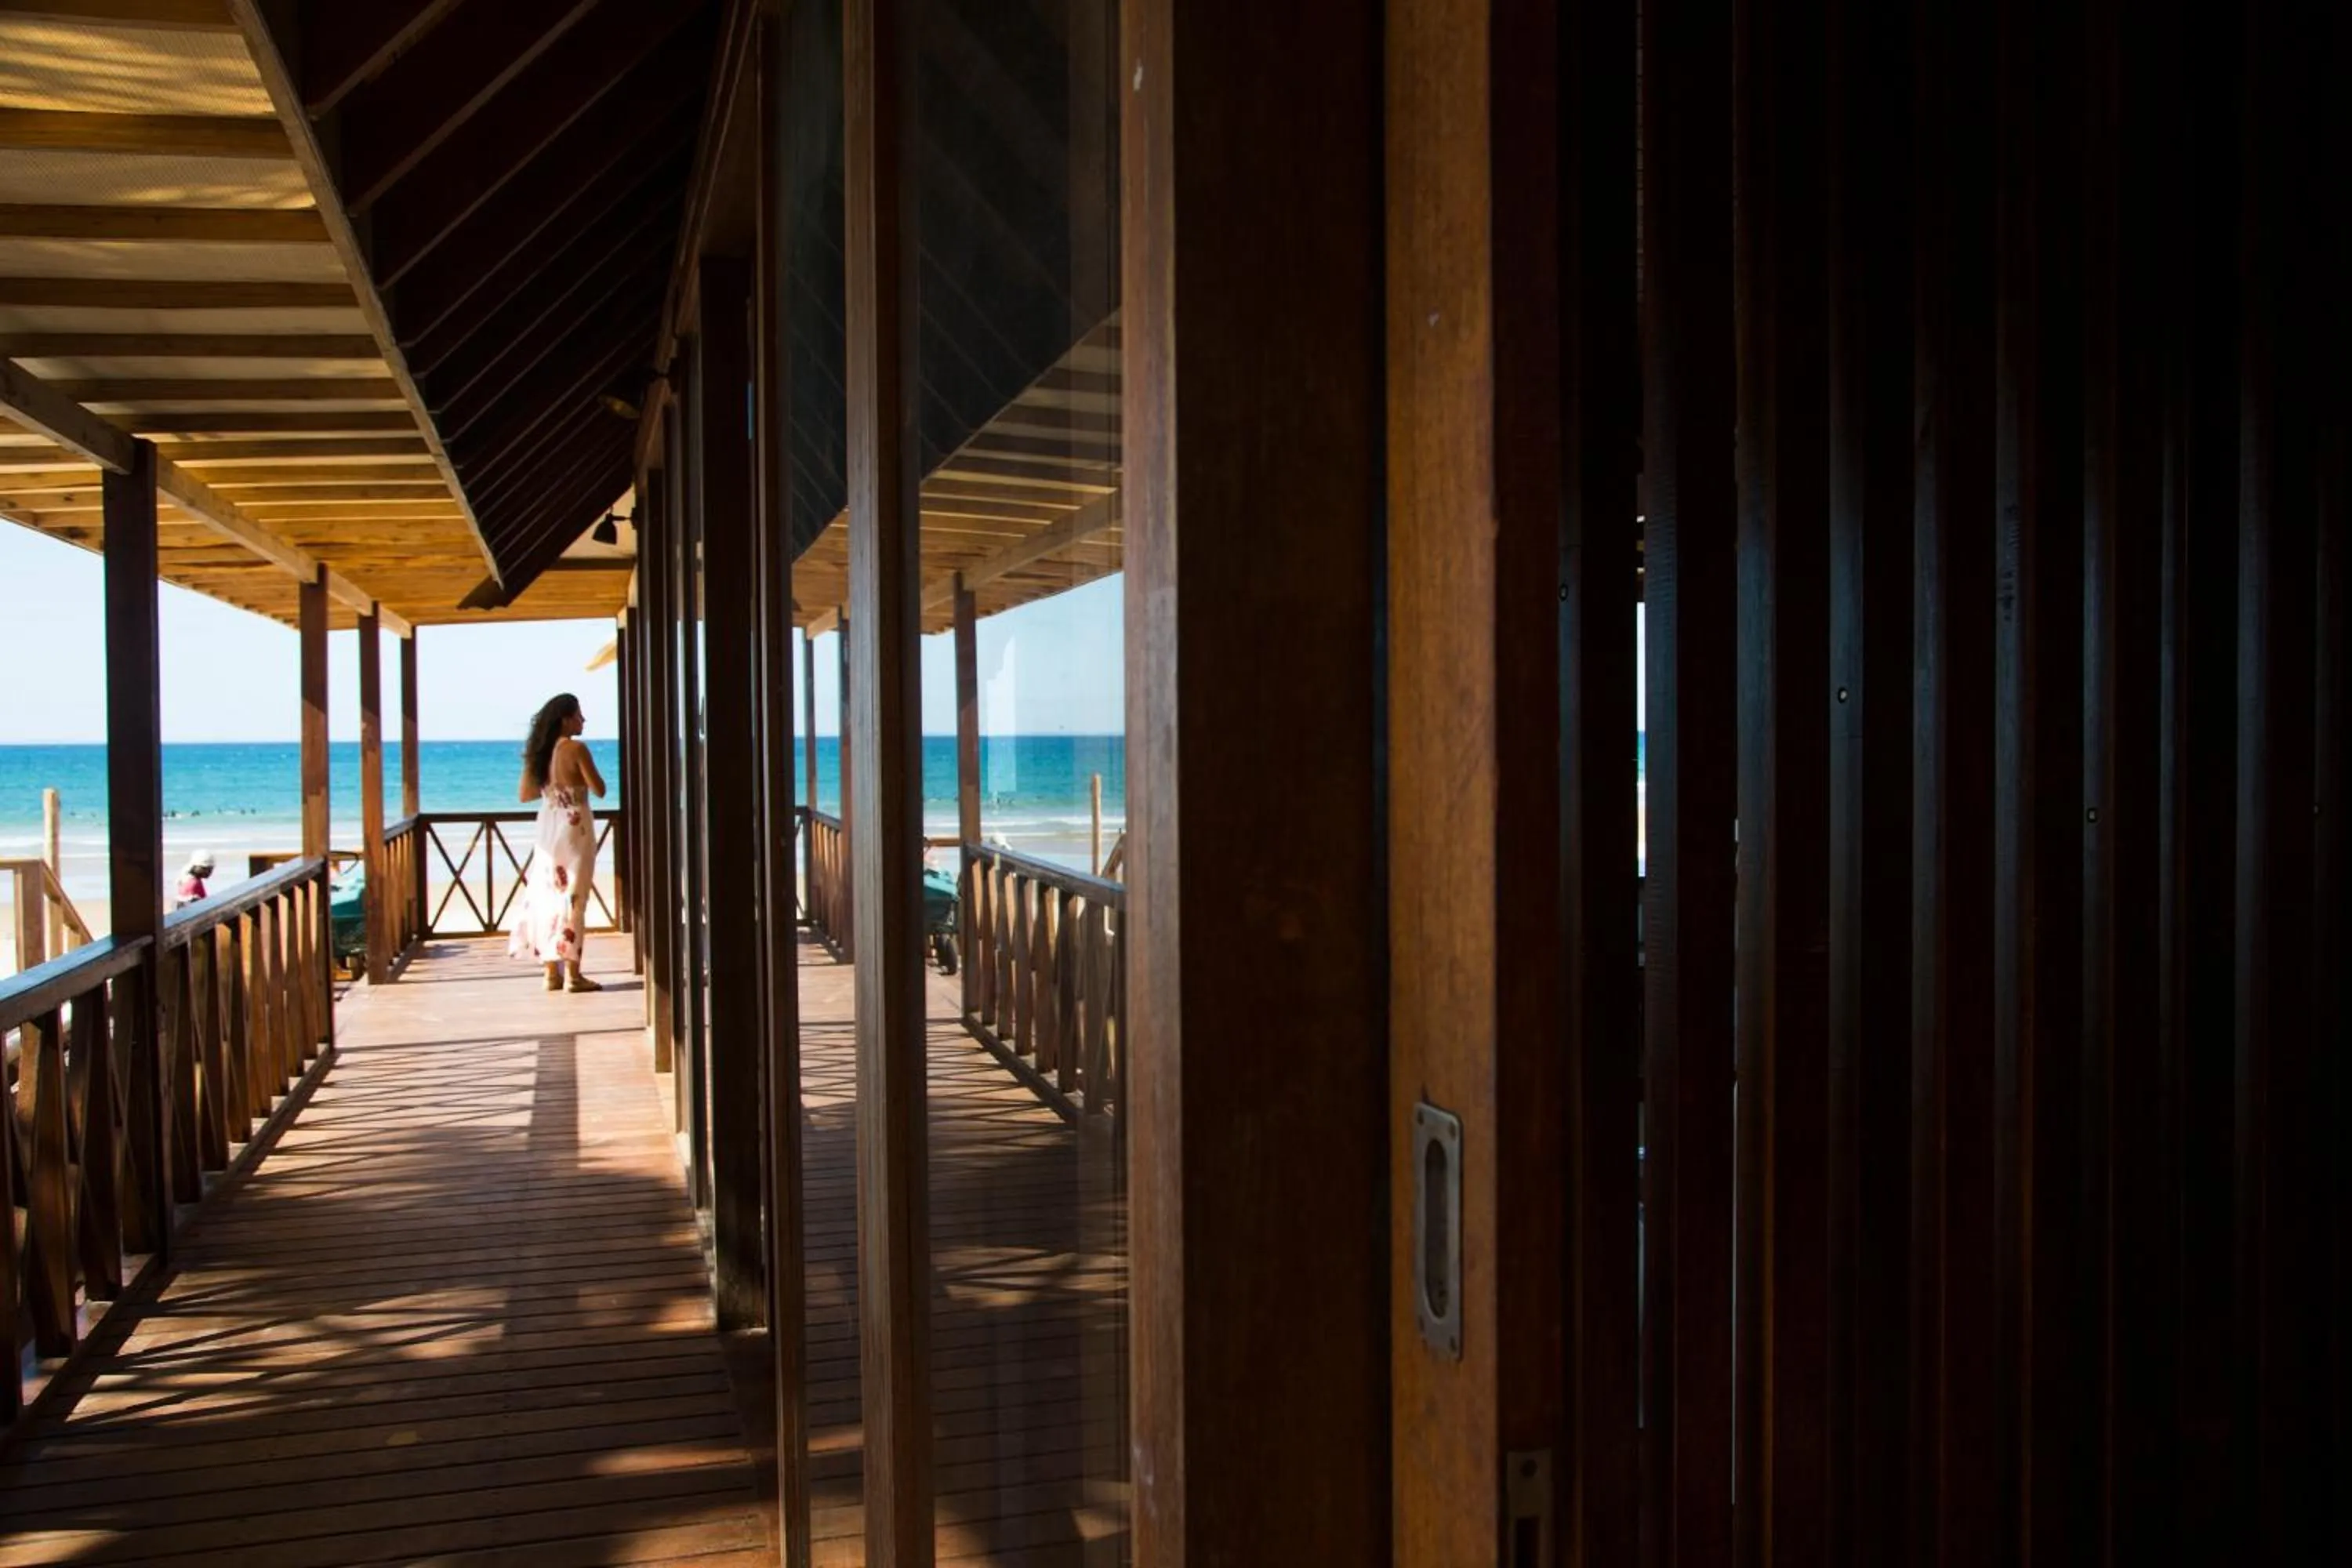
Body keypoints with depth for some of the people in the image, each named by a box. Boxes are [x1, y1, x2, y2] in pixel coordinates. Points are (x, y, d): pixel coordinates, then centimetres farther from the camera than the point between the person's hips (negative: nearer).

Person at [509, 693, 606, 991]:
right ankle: (574, 974, -3)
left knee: (546, 896, 9)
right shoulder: (576, 749, -13)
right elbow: (599, 789, -13)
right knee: (572, 898, -3)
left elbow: (526, 795, 12)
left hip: (548, 830, 6)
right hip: (574, 828, -6)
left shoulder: (539, 751, 6)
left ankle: (552, 973, 12)